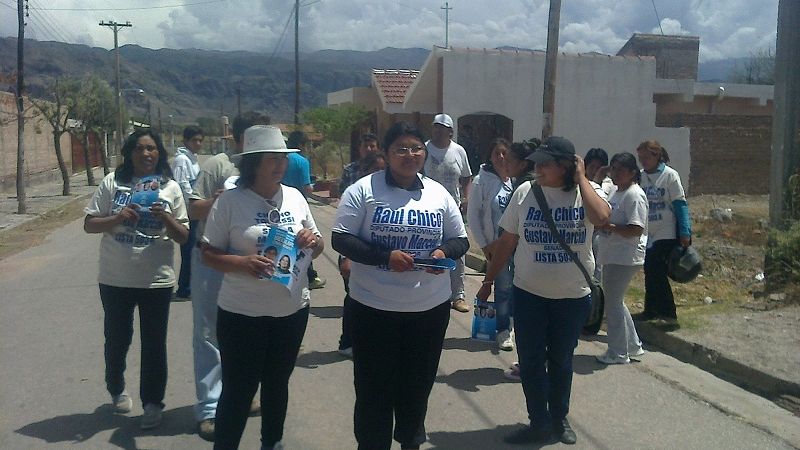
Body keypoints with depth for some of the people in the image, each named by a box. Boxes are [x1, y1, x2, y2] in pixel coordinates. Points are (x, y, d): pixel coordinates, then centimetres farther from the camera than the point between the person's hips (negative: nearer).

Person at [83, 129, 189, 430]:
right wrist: (118, 218, -18)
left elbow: (183, 237, 0)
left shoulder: (170, 188, 1)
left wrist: (165, 218, -19)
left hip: (157, 280, 0)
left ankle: (152, 402, 20)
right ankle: (116, 390, 39)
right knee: (117, 338, 16)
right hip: (115, 279, 1)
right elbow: (89, 224, 0)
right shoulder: (112, 182, -1)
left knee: (154, 343, 6)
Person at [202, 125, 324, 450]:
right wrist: (242, 262, -25)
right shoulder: (230, 202, -10)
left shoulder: (295, 197, 3)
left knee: (277, 383, 20)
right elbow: (208, 254, -7)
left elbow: (316, 249, 13)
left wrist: (313, 242, -11)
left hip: (293, 310, 5)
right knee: (238, 390, 4)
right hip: (242, 313, -5)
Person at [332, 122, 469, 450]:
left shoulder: (438, 193, 5)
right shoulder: (364, 189, -6)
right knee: (374, 385, 5)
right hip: (374, 306, -3)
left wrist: (444, 251, -12)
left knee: (418, 382, 17)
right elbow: (341, 238, -9)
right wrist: (385, 256, -21)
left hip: (430, 306, 4)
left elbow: (460, 240, 11)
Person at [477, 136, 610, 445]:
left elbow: (601, 217, -32)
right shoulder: (525, 193, -5)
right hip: (529, 294, 1)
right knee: (530, 361, 6)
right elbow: (507, 241, 2)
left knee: (561, 361, 15)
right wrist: (488, 280, 5)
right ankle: (539, 424, 21)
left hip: (573, 296, -1)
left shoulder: (587, 192, -8)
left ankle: (560, 419, 33)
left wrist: (581, 178, -21)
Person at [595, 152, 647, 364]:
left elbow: (636, 229, -24)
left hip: (625, 257, -10)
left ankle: (618, 353, 10)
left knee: (613, 303, -2)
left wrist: (608, 226, -22)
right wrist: (600, 224, 7)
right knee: (615, 301, 17)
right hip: (612, 255, 10)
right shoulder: (617, 192, 14)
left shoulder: (634, 195, -16)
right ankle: (633, 345, 29)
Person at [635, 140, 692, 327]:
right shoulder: (640, 176, 3)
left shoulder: (669, 175, -10)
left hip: (667, 234, -5)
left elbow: (680, 205, -11)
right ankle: (651, 310, 24)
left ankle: (669, 314, 1)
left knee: (658, 273, -8)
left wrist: (685, 233, -15)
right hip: (647, 235, 5)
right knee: (649, 272, 12)